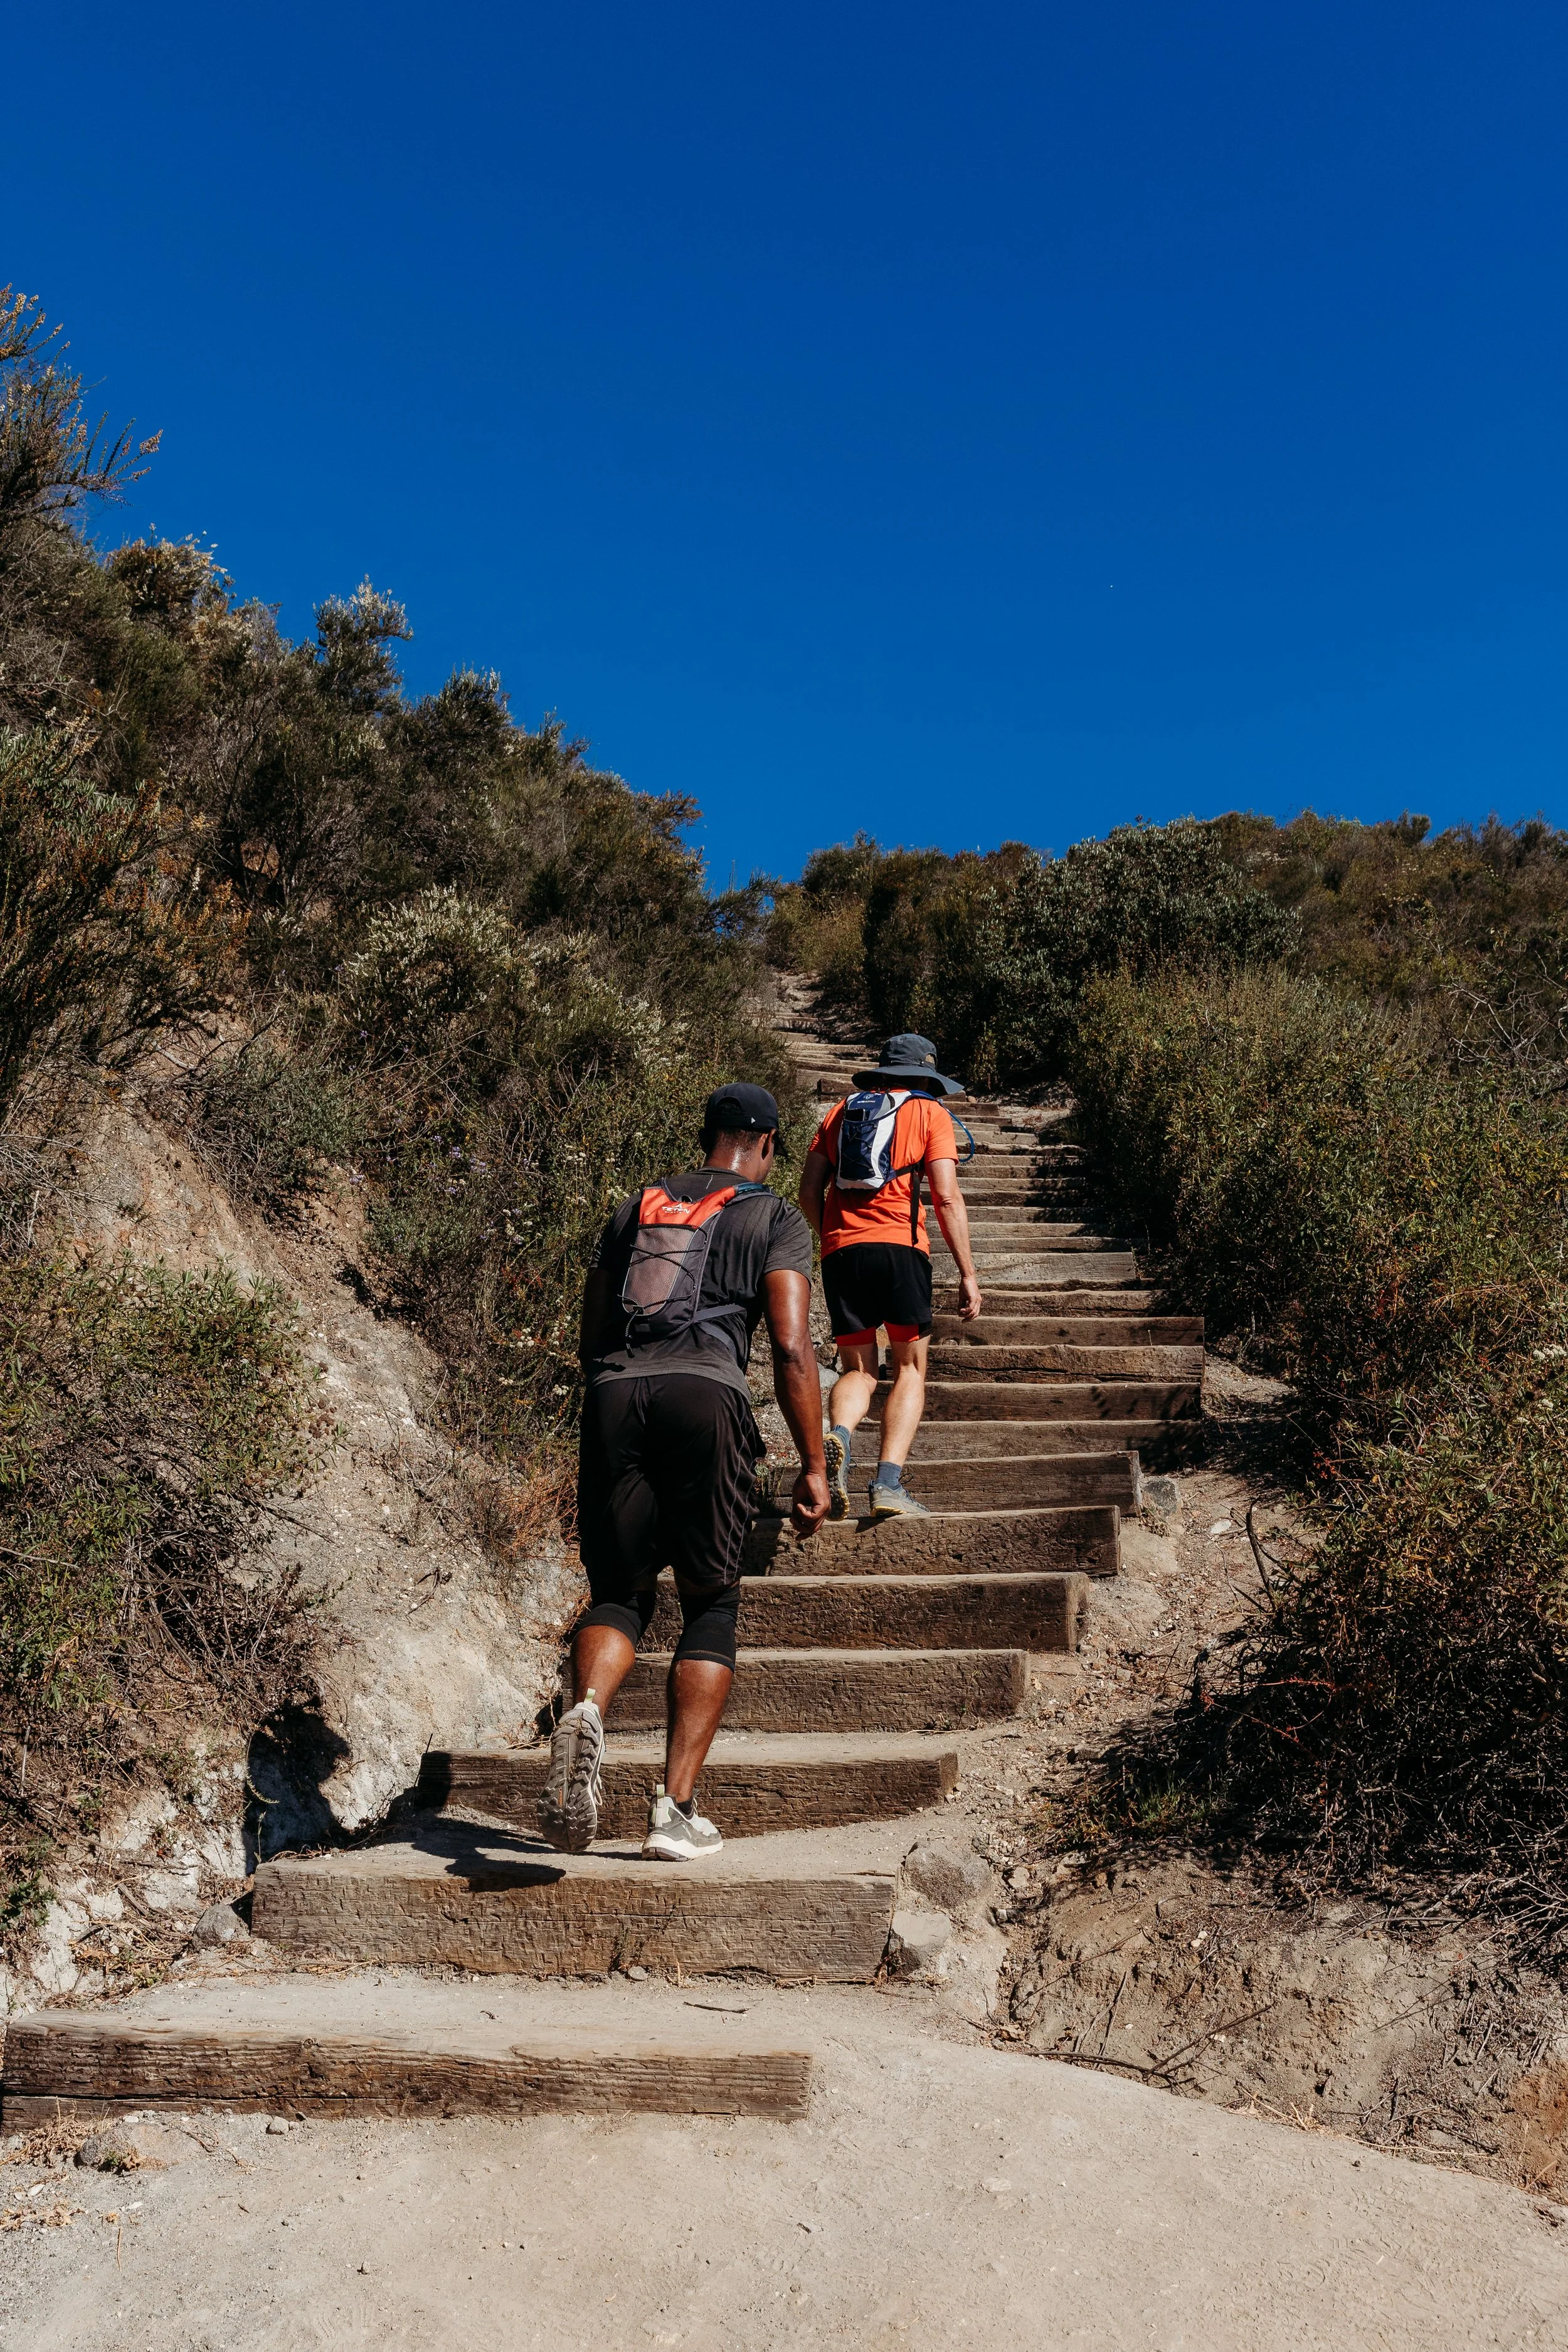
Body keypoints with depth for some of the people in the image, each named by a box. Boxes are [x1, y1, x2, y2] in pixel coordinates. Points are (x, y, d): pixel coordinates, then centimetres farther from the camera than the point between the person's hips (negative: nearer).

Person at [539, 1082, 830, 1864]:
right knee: (711, 1604, 11)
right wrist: (813, 1466, 5)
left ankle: (586, 1711, -19)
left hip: (614, 1393, 3)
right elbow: (791, 1345, 2)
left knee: (618, 1593, 13)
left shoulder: (635, 1207, 26)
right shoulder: (775, 1217, 13)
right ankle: (677, 1806, 4)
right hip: (706, 1393, -3)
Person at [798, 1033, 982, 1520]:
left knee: (858, 1370, 12)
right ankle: (889, 1484, -8)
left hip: (840, 1252, 3)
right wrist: (968, 1274, 2)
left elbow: (809, 1192, 15)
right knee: (910, 1368, 8)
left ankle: (838, 1438, -21)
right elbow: (947, 1197, 0)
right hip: (900, 1247, -3)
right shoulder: (929, 1113, 11)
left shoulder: (841, 1111, 21)